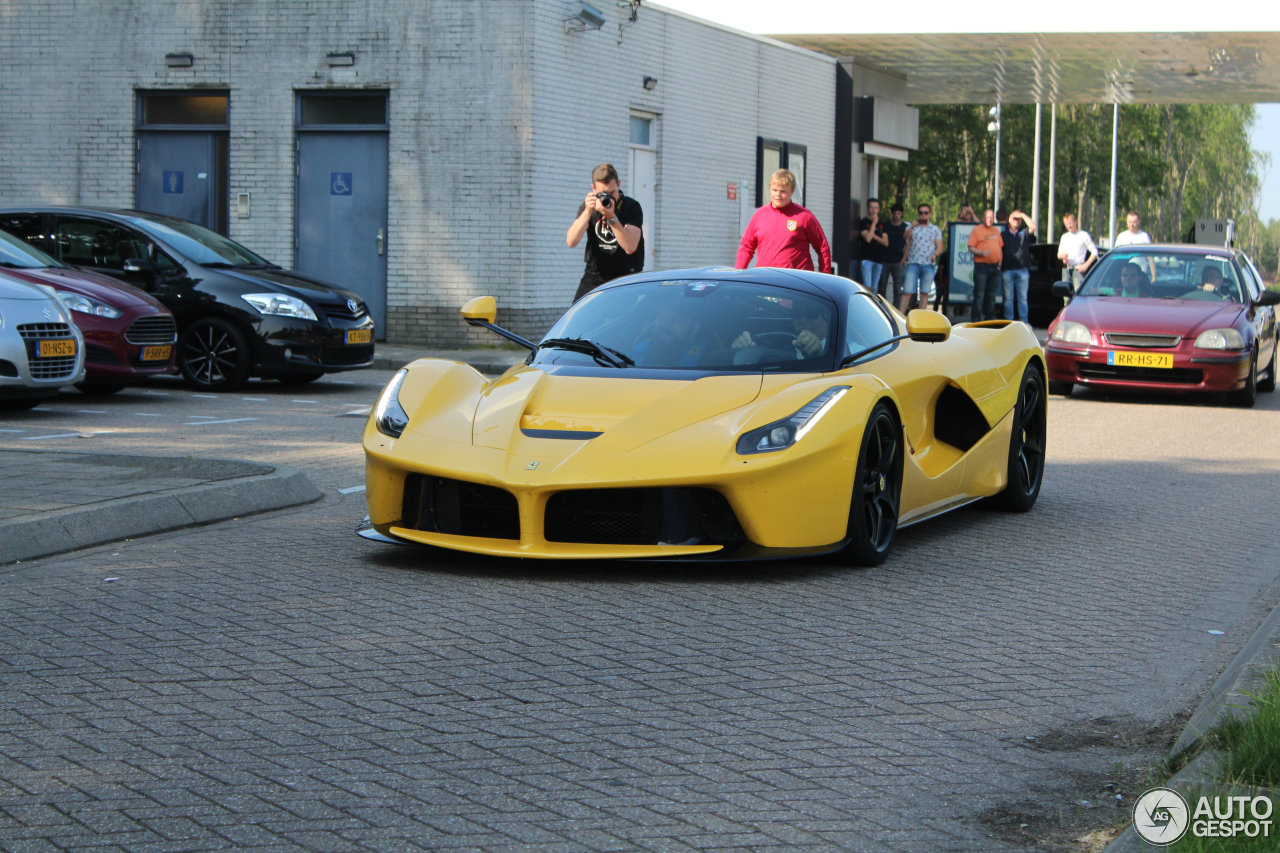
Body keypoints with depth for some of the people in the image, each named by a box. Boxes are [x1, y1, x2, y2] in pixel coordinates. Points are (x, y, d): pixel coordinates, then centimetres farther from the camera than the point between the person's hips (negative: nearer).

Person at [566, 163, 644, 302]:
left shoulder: (631, 207, -9)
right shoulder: (589, 206, 1)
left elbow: (630, 247, -22)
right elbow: (571, 242, -13)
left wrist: (611, 217, -30)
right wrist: (588, 212, -22)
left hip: (625, 279, -3)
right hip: (594, 277, 3)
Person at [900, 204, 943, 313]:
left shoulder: (935, 229, 13)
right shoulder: (912, 228, 14)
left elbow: (940, 247, 6)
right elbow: (905, 237, -5)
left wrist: (935, 254, -12)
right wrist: (913, 226, -14)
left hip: (929, 265, 1)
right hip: (913, 263, -1)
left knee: (925, 292, 2)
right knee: (907, 291, -9)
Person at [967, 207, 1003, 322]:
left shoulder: (996, 231, 18)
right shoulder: (977, 230, 0)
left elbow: (1000, 246, 23)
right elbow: (971, 248, -6)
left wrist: (1000, 261, 11)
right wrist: (982, 253, -22)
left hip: (994, 266, 6)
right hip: (981, 266, -6)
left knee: (991, 295, 9)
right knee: (979, 294, -8)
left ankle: (990, 318, 15)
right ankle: (976, 319, -6)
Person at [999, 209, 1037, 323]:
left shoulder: (1024, 233, 14)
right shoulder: (1003, 234, 13)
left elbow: (1033, 227, -5)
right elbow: (1000, 251, 9)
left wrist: (1023, 215, 1)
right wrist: (999, 267, 0)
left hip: (1022, 270, 1)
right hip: (1007, 270, -1)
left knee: (1023, 297, 2)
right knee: (1008, 297, 0)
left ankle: (1024, 321, 4)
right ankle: (1009, 321, 3)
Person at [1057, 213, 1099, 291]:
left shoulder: (1084, 235, 2)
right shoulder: (1064, 237, 18)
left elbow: (1094, 252, 0)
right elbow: (1059, 255, 21)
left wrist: (1086, 265, -9)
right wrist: (1063, 256, -3)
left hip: (1078, 269, -5)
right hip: (1066, 269, 5)